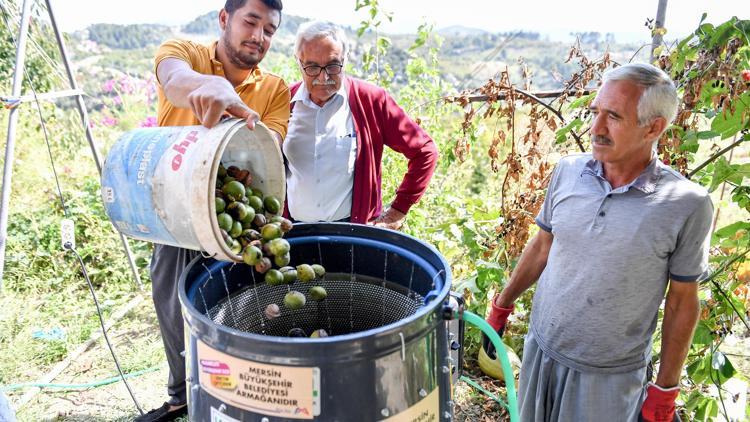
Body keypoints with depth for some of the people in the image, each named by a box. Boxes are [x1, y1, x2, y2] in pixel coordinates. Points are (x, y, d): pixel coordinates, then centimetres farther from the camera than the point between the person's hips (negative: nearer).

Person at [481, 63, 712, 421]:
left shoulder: (687, 205, -16)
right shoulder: (567, 171, -7)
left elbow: (681, 303, -7)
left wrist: (666, 389, -2)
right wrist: (502, 305, 10)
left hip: (611, 376, -3)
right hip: (541, 349, 4)